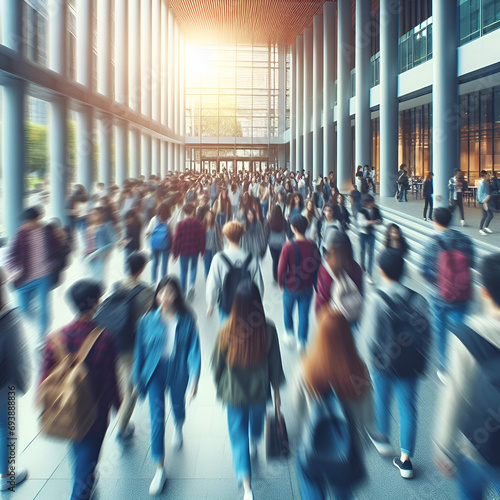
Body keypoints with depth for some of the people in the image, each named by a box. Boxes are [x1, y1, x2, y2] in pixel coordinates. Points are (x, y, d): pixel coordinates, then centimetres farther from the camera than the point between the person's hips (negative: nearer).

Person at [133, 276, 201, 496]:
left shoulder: (186, 320, -12)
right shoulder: (148, 321, -9)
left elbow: (194, 350, -10)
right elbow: (140, 351, 0)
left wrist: (194, 380, -17)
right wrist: (138, 380, 5)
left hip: (178, 372, 0)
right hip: (155, 372, 0)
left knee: (178, 408, 23)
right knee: (157, 418, -5)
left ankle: (178, 428, 62)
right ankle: (160, 469, 7)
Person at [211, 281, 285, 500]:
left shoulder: (226, 330, -19)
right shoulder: (268, 330, -19)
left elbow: (217, 363, -7)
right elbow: (275, 363, -10)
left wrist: (220, 387, 12)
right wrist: (276, 391, 5)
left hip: (234, 392, -1)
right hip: (260, 390, 2)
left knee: (238, 435, 10)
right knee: (257, 422, 31)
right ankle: (253, 446, 61)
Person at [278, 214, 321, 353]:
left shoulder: (288, 246, -21)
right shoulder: (313, 246, -12)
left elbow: (282, 269, -14)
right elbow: (318, 266, -1)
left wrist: (281, 284, 4)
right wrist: (314, 283, 14)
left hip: (291, 287, -2)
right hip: (307, 288, 2)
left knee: (287, 311, 23)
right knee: (304, 314, 14)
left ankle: (289, 334, 35)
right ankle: (301, 342, 20)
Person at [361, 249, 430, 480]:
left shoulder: (377, 300, -20)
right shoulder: (418, 299, -8)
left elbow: (370, 335, -20)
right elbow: (425, 334, -2)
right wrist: (420, 363, 10)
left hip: (384, 363, -3)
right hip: (411, 365, 3)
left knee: (382, 398, 23)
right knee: (408, 407, 11)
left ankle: (382, 436, 43)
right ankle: (405, 460, 20)